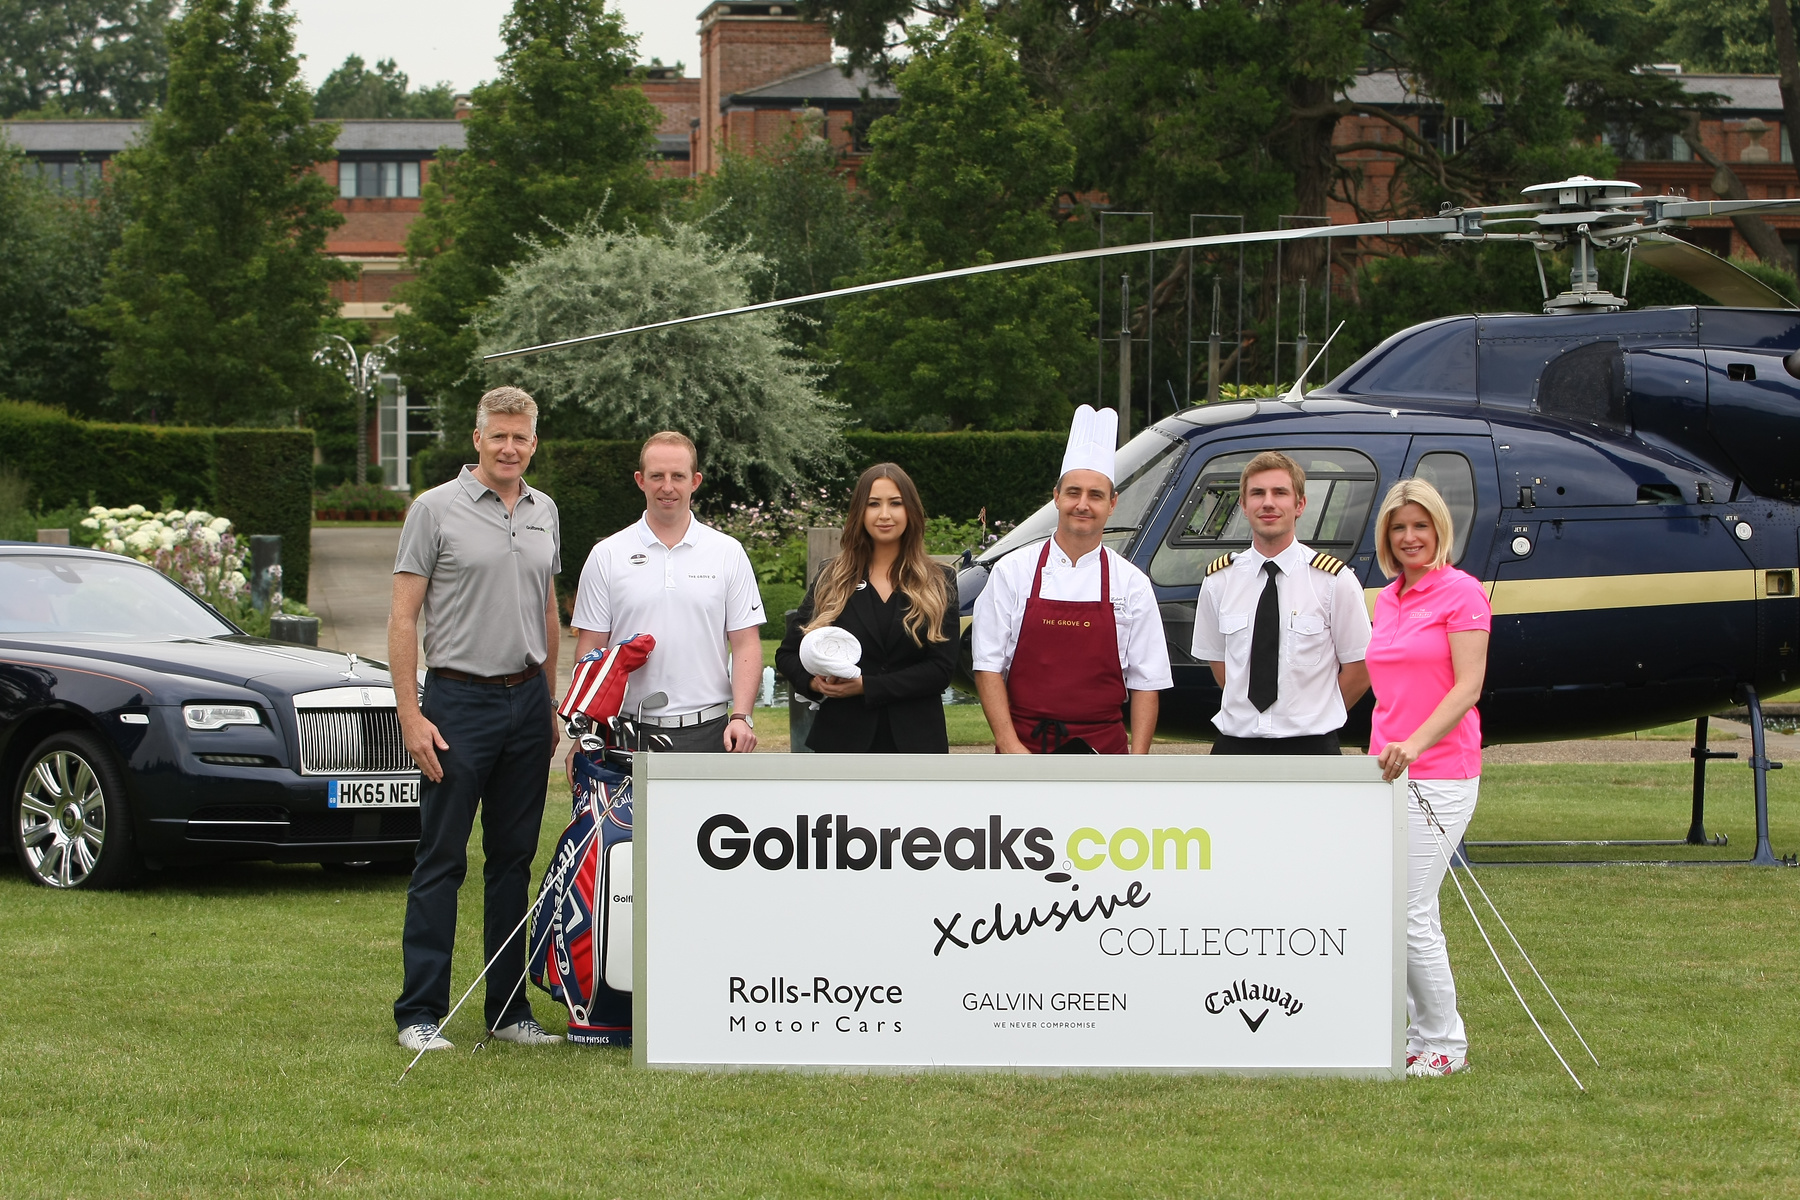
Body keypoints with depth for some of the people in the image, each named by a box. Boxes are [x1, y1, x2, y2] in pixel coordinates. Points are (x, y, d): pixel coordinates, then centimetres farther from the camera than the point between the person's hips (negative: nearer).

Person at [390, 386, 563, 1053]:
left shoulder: (544, 512, 12)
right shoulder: (437, 510, -5)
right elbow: (403, 616, -6)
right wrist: (410, 713, -13)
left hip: (526, 701, 5)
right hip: (459, 702, -5)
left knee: (514, 860, 9)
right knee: (442, 862, -4)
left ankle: (509, 1009, 15)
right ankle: (420, 1014, -1)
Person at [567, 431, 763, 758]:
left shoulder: (728, 553, 8)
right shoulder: (606, 556, 7)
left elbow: (746, 644, 5)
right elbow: (590, 647, 6)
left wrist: (741, 716, -8)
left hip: (708, 731, 0)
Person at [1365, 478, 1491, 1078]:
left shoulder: (1461, 593, -7)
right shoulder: (1387, 600, 16)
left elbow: (1468, 688, -14)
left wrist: (1414, 744, -25)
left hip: (1439, 774, -8)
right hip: (1388, 773, 8)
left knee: (1410, 913, -10)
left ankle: (1445, 1046, 0)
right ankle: (1421, 1039, 16)